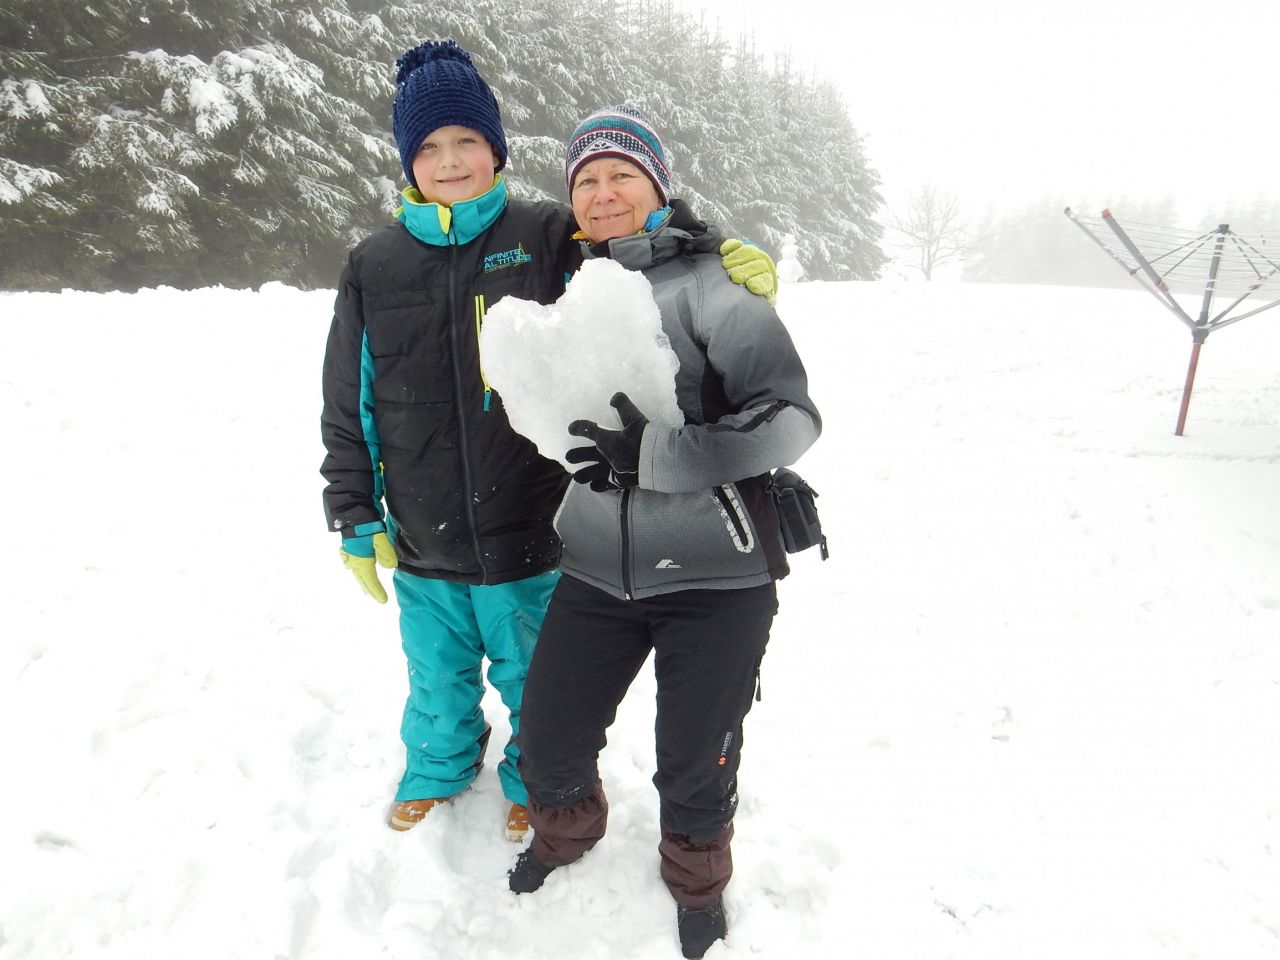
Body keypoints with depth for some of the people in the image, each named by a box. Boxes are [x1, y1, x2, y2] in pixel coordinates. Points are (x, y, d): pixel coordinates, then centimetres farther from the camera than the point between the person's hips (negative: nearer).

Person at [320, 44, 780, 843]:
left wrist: (736, 270, -26)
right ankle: (439, 765, 54)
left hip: (532, 536, -2)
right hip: (424, 545, 3)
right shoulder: (374, 268, 1)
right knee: (438, 677, 24)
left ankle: (535, 779, 48)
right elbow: (349, 408, 5)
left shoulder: (548, 238, -6)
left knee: (534, 679, 19)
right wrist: (355, 519, 5)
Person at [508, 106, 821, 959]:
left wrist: (655, 454, -24)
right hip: (597, 570, 5)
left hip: (716, 576, -4)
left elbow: (789, 418, -17)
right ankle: (568, 828, 49)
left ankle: (697, 878, 44)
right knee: (548, 749, 13)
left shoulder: (709, 285, -9)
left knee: (694, 769, 10)